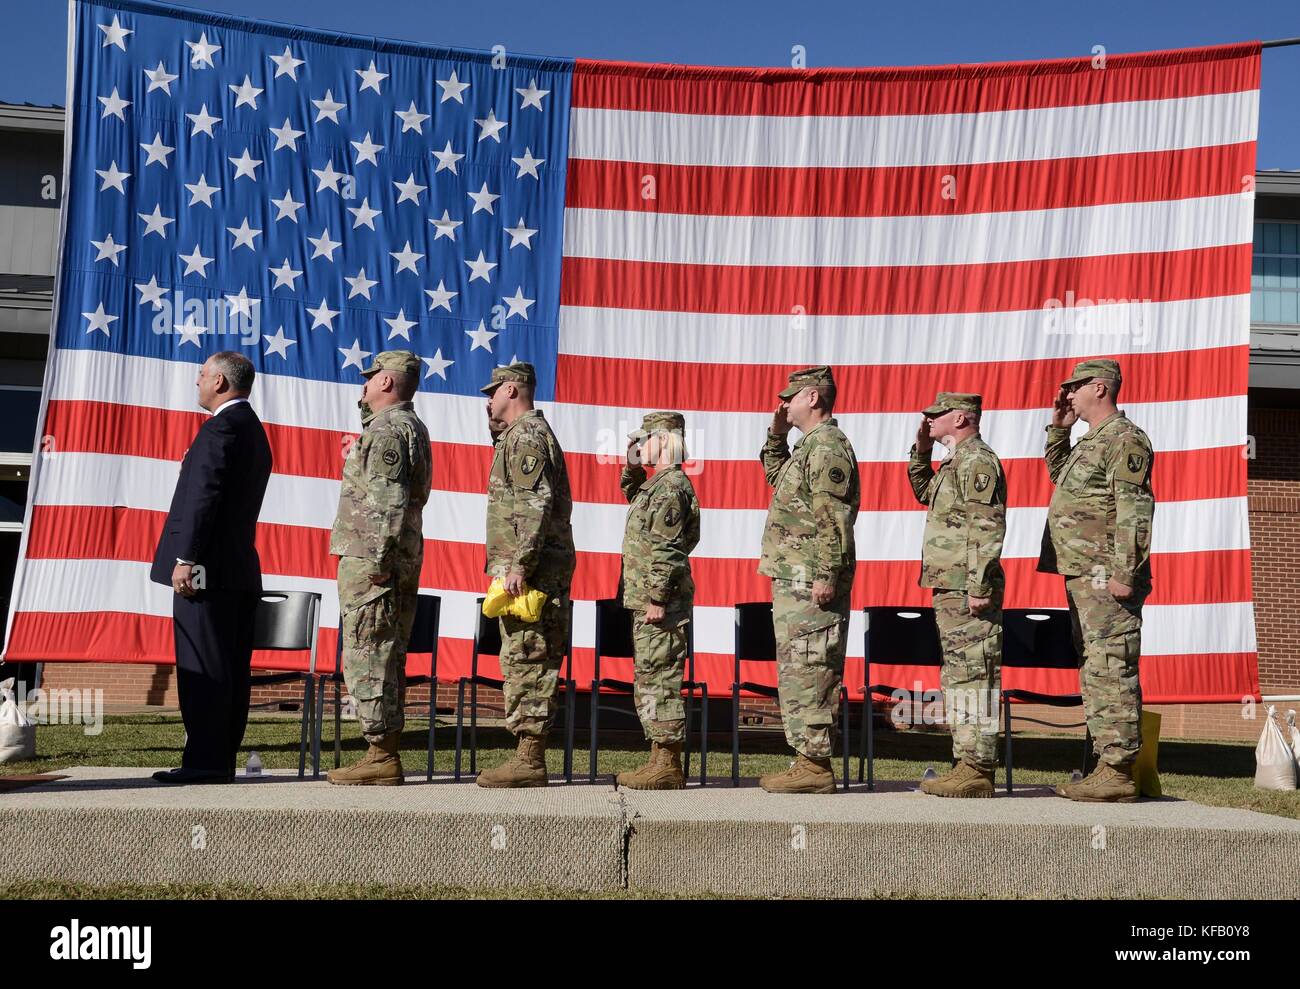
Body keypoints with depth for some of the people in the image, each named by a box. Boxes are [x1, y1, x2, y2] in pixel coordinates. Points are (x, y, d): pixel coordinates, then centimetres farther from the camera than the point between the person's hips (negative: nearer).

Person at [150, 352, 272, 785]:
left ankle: (204, 760, -7)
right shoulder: (255, 431, 21)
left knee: (202, 669, -8)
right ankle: (221, 759, 13)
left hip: (207, 568, -10)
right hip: (239, 568, 10)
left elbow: (205, 495, -18)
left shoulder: (222, 426, -10)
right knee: (229, 671, 9)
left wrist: (185, 559, -20)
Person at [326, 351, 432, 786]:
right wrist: (358, 449, 36)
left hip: (370, 559, -10)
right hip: (402, 561, 10)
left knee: (367, 658, -7)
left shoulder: (385, 430, -12)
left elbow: (387, 502, -21)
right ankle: (387, 753, 17)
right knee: (387, 659, 12)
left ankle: (381, 758, -5)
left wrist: (376, 561, -23)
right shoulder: (413, 427, 19)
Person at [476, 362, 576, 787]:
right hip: (542, 569, 11)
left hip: (529, 571, -11)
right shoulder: (534, 433, 23)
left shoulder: (525, 436, -10)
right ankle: (528, 756, 14)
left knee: (526, 660, -9)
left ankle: (529, 760, -7)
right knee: (530, 663, 10)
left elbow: (536, 505, -21)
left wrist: (519, 564, -23)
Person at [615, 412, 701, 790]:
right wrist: (632, 467, 23)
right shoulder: (659, 484, 17)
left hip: (659, 605, -11)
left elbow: (666, 550, -21)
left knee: (658, 681, -8)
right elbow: (632, 494, 41)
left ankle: (668, 766, -4)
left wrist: (657, 599, -22)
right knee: (650, 681, 13)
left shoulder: (671, 487, -15)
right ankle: (661, 760, 19)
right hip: (648, 602, 11)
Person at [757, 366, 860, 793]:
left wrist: (827, 576, -24)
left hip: (810, 582, -11)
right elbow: (775, 476, 38)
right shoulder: (810, 445, 19)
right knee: (797, 674, 13)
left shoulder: (827, 445, -13)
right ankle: (808, 761, 18)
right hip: (794, 579, 11)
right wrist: (776, 434, 24)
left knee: (806, 673, -9)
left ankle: (814, 766, -7)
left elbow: (833, 518, -20)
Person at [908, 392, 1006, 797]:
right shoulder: (958, 461, 19)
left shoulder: (977, 460, -13)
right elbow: (924, 492, 37)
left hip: (967, 591, -11)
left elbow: (988, 528, -20)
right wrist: (921, 449, 23)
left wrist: (980, 586, -24)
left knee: (973, 675, -9)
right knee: (959, 675, 12)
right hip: (950, 587, 11)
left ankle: (977, 771, -7)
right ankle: (967, 765, 18)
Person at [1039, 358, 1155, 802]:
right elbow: (1058, 474, 40)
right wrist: (1059, 428, 26)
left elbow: (1134, 512, -18)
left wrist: (1124, 574, -23)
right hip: (1080, 577, 11)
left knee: (1112, 671, -10)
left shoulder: (1125, 440, -10)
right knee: (1094, 672, 12)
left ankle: (1118, 773, -9)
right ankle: (1106, 765, 17)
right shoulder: (1091, 441, 20)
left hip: (1105, 578, -10)